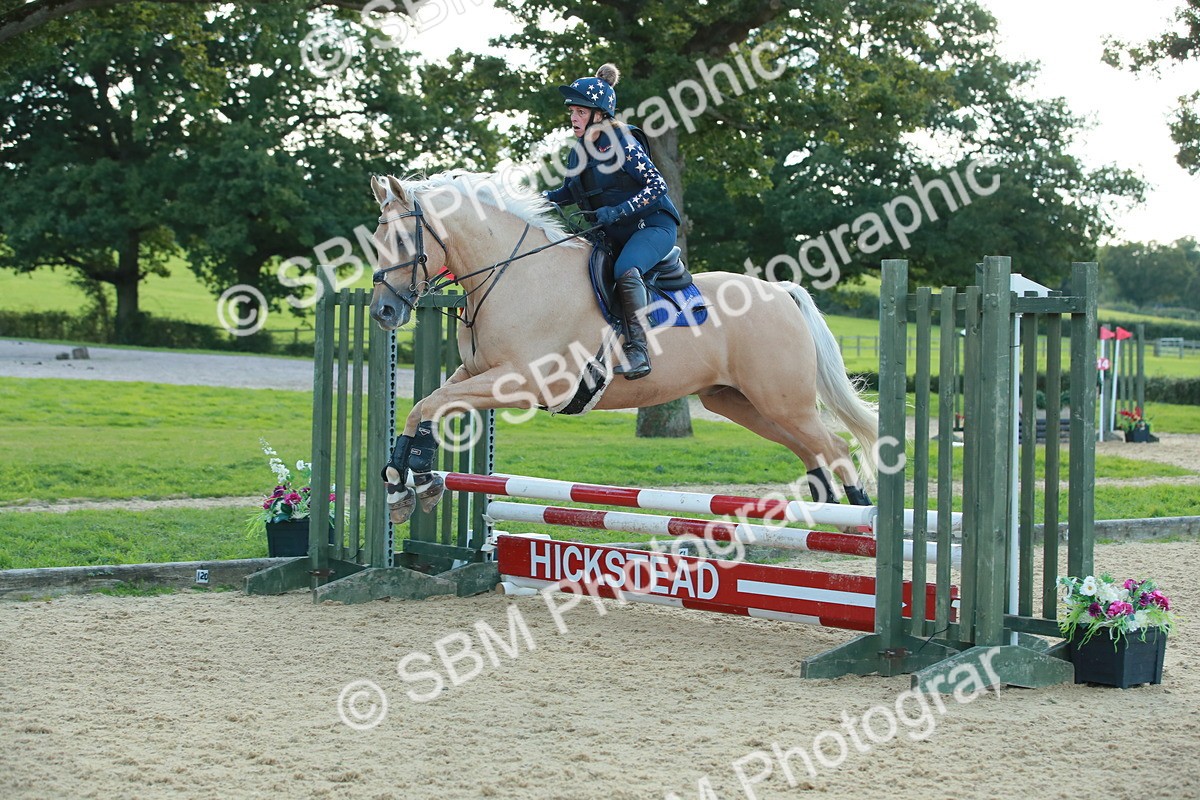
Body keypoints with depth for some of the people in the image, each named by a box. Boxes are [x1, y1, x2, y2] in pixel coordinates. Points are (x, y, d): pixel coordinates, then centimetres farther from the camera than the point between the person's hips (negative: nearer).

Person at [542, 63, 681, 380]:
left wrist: (617, 211, -30)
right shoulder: (579, 151, 5)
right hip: (613, 234, 9)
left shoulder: (622, 145, -17)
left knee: (625, 270, -35)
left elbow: (657, 186, -21)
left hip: (653, 225, -9)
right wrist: (541, 198, 1)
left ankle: (637, 350, -34)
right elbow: (569, 191, 20)